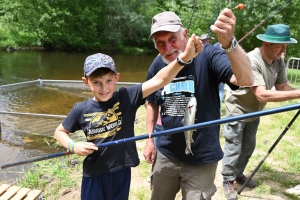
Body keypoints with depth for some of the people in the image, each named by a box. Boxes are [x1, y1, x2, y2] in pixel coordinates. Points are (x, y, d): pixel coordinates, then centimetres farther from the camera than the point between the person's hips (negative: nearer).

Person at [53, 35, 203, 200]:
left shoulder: (126, 98, -13)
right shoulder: (81, 110, -8)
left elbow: (158, 81, -25)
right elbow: (60, 131, 8)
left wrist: (184, 57, -39)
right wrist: (74, 147, -12)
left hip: (121, 172, 0)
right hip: (94, 175, 0)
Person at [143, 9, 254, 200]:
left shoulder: (208, 55, -19)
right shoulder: (157, 65, -4)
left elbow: (246, 80, -35)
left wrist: (229, 42, -50)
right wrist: (150, 139, 8)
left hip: (202, 158, -4)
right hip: (165, 154, 5)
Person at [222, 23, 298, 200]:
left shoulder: (279, 61, -7)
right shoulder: (251, 61, -32)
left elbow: (282, 86, -4)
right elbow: (262, 95, -39)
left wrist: (295, 92, -25)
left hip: (254, 112, 8)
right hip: (237, 110, -7)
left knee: (249, 146, 17)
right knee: (233, 148, 0)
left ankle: (239, 174, 36)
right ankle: (228, 181, 17)